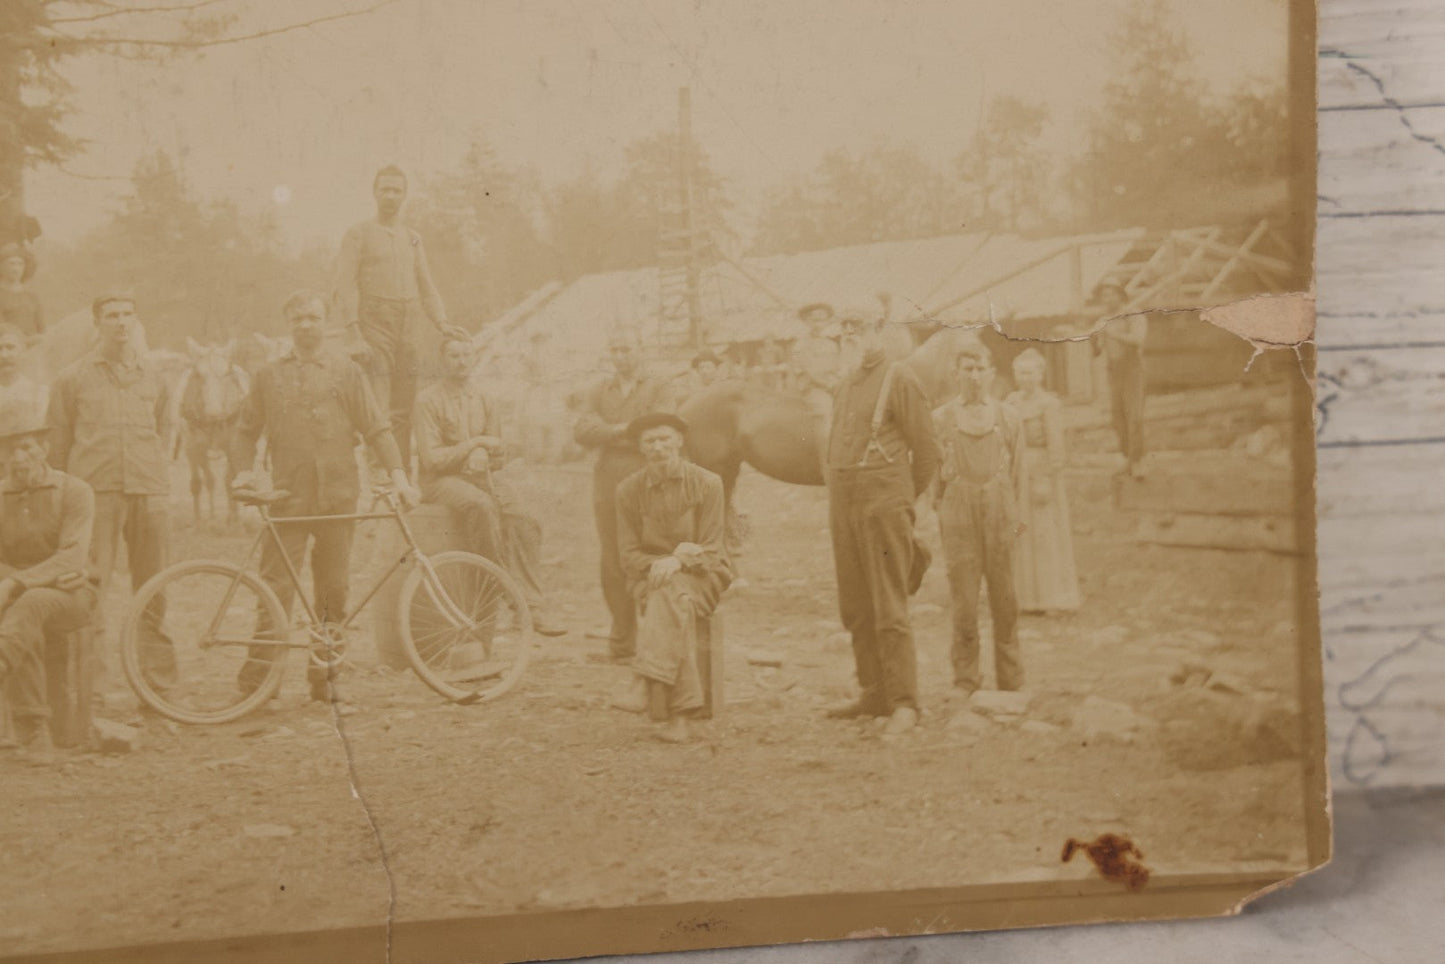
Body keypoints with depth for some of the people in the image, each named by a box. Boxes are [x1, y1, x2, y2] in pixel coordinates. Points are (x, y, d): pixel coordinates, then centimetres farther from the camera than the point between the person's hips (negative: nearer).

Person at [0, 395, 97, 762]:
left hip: (71, 598, -3)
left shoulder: (75, 492, -5)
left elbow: (71, 561, -18)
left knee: (31, 604, -39)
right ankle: (33, 732, -28)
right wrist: (48, 577, -17)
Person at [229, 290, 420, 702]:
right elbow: (246, 431, 17)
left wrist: (398, 474, -6)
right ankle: (254, 680, 0)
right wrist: (242, 470, -1)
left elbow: (376, 427, 5)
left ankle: (324, 677, 14)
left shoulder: (345, 370, 9)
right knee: (277, 589, -6)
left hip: (338, 494, 0)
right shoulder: (269, 376, 13)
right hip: (289, 495, 0)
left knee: (334, 591, 4)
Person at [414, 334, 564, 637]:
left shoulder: (484, 402, 13)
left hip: (483, 475, 5)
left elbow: (499, 456, 17)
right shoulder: (428, 399, -2)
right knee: (482, 506, -37)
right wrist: (474, 444, -11)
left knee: (523, 520, -23)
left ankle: (533, 607, -26)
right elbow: (431, 458, -10)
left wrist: (481, 459, -6)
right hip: (443, 480, -4)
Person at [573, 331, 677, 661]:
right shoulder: (601, 390, 19)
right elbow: (582, 432, 3)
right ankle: (622, 640, 14)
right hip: (608, 484, 4)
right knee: (613, 565, 4)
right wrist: (625, 430, -9)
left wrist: (608, 432, -6)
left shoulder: (659, 388, 7)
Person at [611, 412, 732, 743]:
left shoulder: (706, 483, -2)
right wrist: (657, 564, -18)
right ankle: (680, 715, -40)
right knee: (677, 608, -34)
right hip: (650, 576, 1)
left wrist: (678, 561, -24)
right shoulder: (629, 489, 4)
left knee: (672, 593, -37)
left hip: (700, 573, -1)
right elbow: (629, 553, 3)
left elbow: (710, 549, -4)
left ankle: (645, 683, -47)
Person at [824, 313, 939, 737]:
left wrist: (901, 500, 5)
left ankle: (904, 704, -4)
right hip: (843, 507, 7)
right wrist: (835, 506, 13)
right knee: (855, 609, 11)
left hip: (883, 507, -7)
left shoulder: (901, 380, -6)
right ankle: (874, 693, 21)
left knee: (888, 609, -8)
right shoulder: (846, 383, 15)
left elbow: (926, 452, -4)